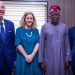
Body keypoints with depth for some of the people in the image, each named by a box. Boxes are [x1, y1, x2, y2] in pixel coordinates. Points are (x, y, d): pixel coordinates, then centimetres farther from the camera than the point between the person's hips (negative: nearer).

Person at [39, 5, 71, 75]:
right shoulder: (45, 27, -3)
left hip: (61, 59, 2)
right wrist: (41, 61, -3)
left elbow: (67, 44, 5)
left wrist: (67, 59, 2)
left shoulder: (64, 27, 2)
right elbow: (41, 45, -2)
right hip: (49, 59, -2)